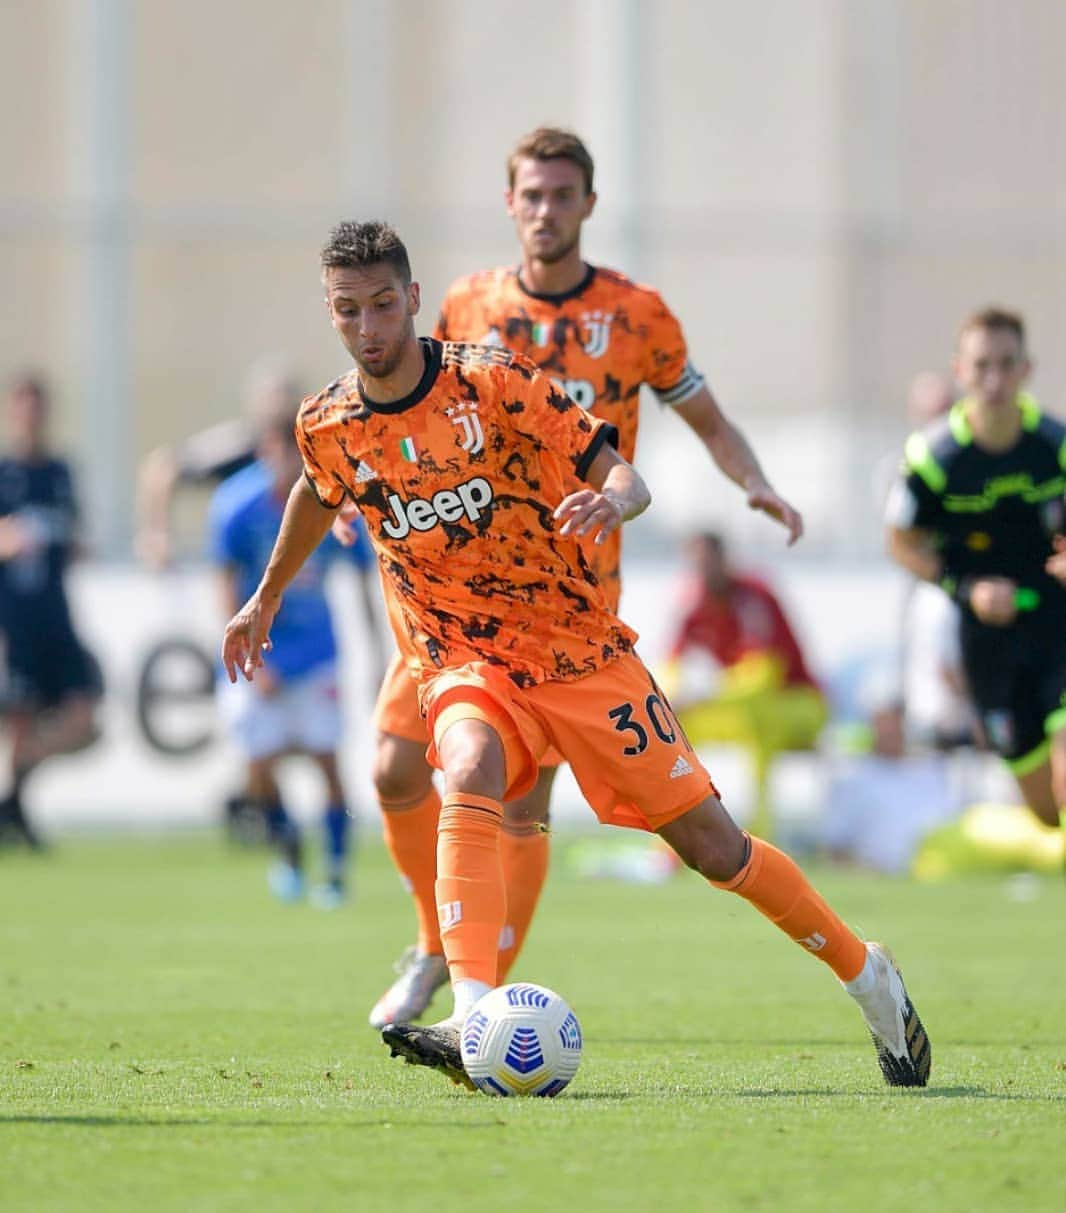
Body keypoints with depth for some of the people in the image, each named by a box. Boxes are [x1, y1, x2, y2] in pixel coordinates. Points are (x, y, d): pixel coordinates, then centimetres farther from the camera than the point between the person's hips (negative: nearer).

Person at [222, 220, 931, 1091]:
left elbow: (618, 473, -11)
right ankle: (474, 1026, -45)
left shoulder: (491, 382, -12)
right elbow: (317, 496, 23)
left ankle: (865, 974, 23)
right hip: (460, 664, 1)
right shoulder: (326, 426, -2)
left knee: (710, 845, 0)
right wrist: (266, 600, 36)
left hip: (579, 649, -1)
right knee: (468, 779, -34)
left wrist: (613, 499, -35)